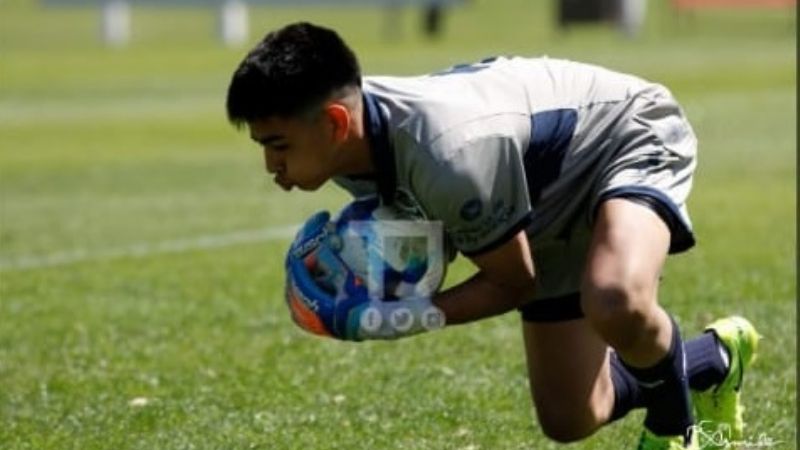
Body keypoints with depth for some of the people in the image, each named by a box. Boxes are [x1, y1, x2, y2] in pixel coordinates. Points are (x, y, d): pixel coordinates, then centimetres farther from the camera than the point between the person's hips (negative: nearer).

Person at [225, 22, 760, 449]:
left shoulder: (449, 156, -42)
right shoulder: (352, 142, -18)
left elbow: (515, 282, -24)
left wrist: (408, 318, -29)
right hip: (557, 204, 8)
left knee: (617, 303, -41)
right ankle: (715, 359, 36)